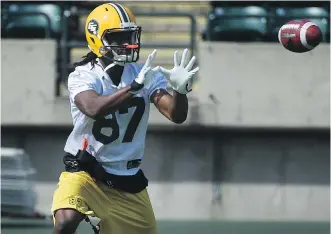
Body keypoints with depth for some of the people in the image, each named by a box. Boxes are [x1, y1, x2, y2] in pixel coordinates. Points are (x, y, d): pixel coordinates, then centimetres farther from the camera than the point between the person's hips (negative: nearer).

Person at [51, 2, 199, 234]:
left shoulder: (146, 75, 0)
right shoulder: (82, 77, -11)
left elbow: (176, 115, -11)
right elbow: (94, 109, -32)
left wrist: (180, 89, -33)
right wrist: (135, 86, -42)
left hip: (129, 182, 5)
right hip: (86, 173, -4)